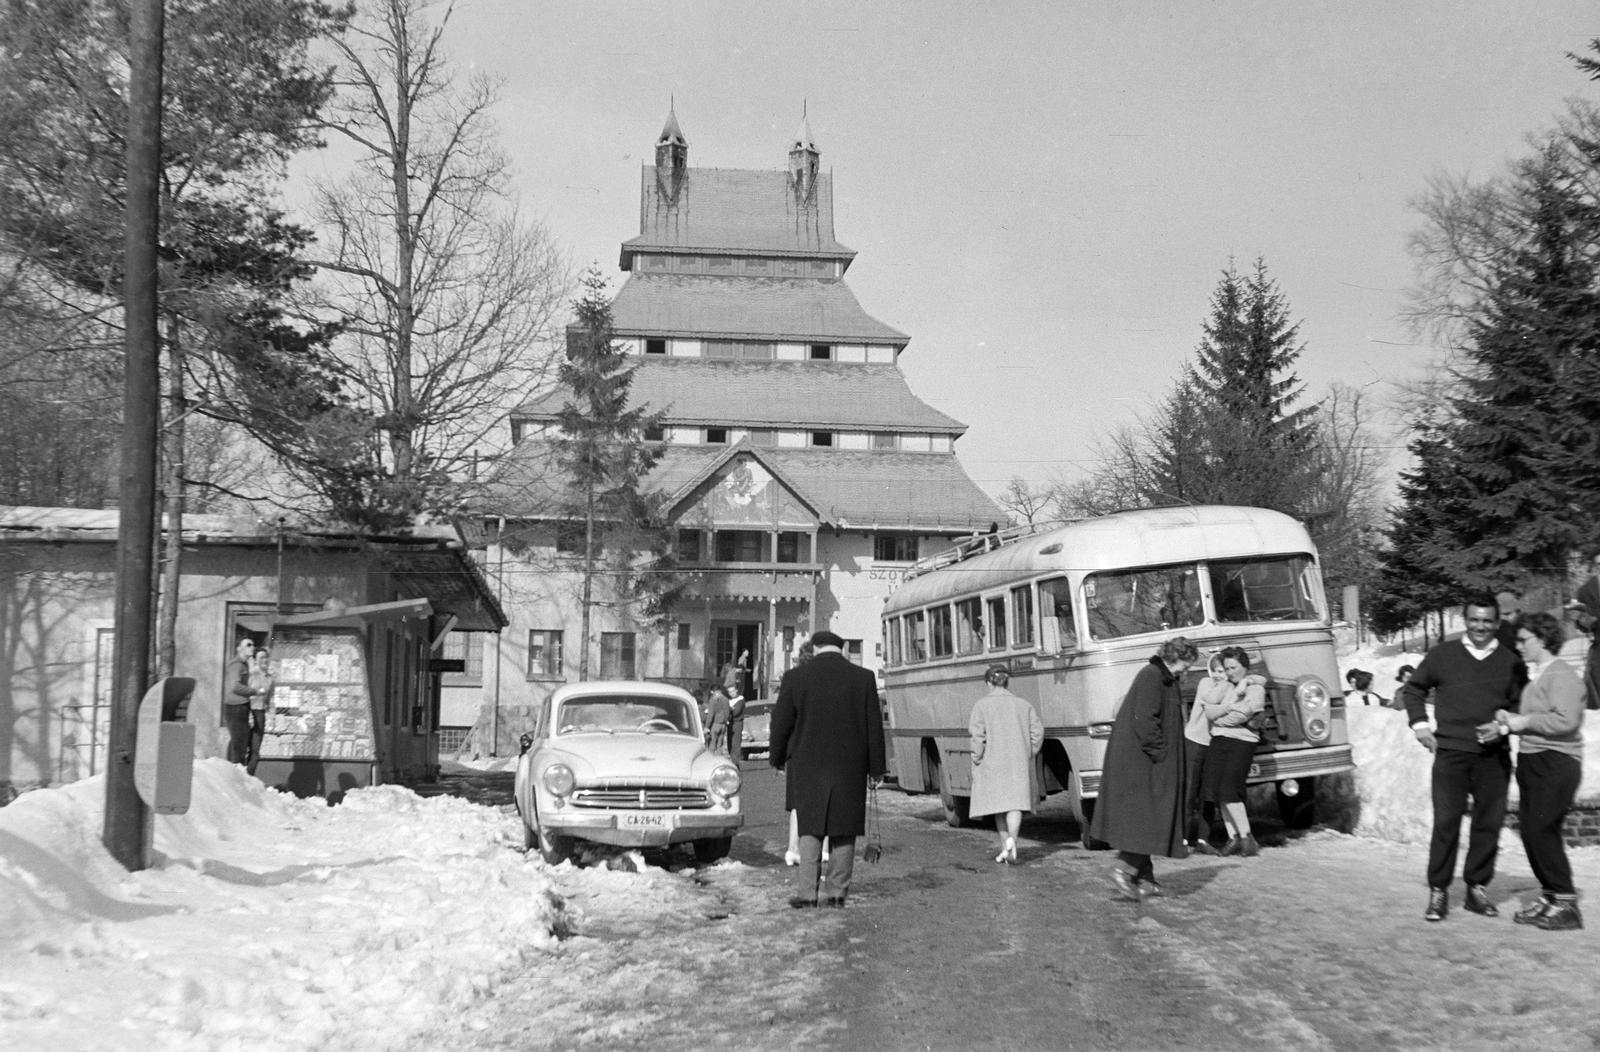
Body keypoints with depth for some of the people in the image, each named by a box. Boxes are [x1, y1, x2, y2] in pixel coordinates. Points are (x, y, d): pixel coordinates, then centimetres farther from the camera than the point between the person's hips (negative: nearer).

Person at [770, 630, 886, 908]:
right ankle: (836, 891, 10)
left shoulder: (795, 678, -3)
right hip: (850, 768, 1)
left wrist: (779, 759, 14)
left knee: (809, 828, 6)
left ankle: (805, 892, -1)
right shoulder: (863, 678, -1)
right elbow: (874, 727, 1)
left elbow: (781, 723, 1)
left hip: (807, 767, 0)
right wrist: (876, 768, 7)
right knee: (843, 831, 9)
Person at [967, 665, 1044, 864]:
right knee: (1015, 803, -2)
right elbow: (1038, 730, 1)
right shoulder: (1022, 704, 8)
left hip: (992, 762, -1)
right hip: (1019, 763, 2)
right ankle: (1012, 839, -24)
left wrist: (977, 758, -4)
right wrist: (1029, 755, 8)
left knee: (998, 804, 10)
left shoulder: (982, 704, -2)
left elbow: (977, 733, -13)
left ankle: (1005, 846, 15)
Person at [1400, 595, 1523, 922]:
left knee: (1489, 823, 6)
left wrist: (1503, 726, -7)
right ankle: (1438, 891, 5)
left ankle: (1477, 888, 21)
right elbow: (1413, 688, 16)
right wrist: (1419, 724, 5)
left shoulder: (1511, 662, 6)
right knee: (1446, 822, -3)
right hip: (1450, 752, -1)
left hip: (1493, 755, 2)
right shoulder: (1442, 655, 5)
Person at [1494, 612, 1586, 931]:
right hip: (1531, 761, 9)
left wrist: (1523, 722, -14)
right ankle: (1549, 895, 18)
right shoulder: (1536, 676, 18)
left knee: (1542, 830, -10)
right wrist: (1510, 720, 5)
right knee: (1530, 829, 8)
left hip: (1555, 762, -9)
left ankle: (1566, 903, -2)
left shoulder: (1561, 675, -10)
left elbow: (1565, 721, -22)